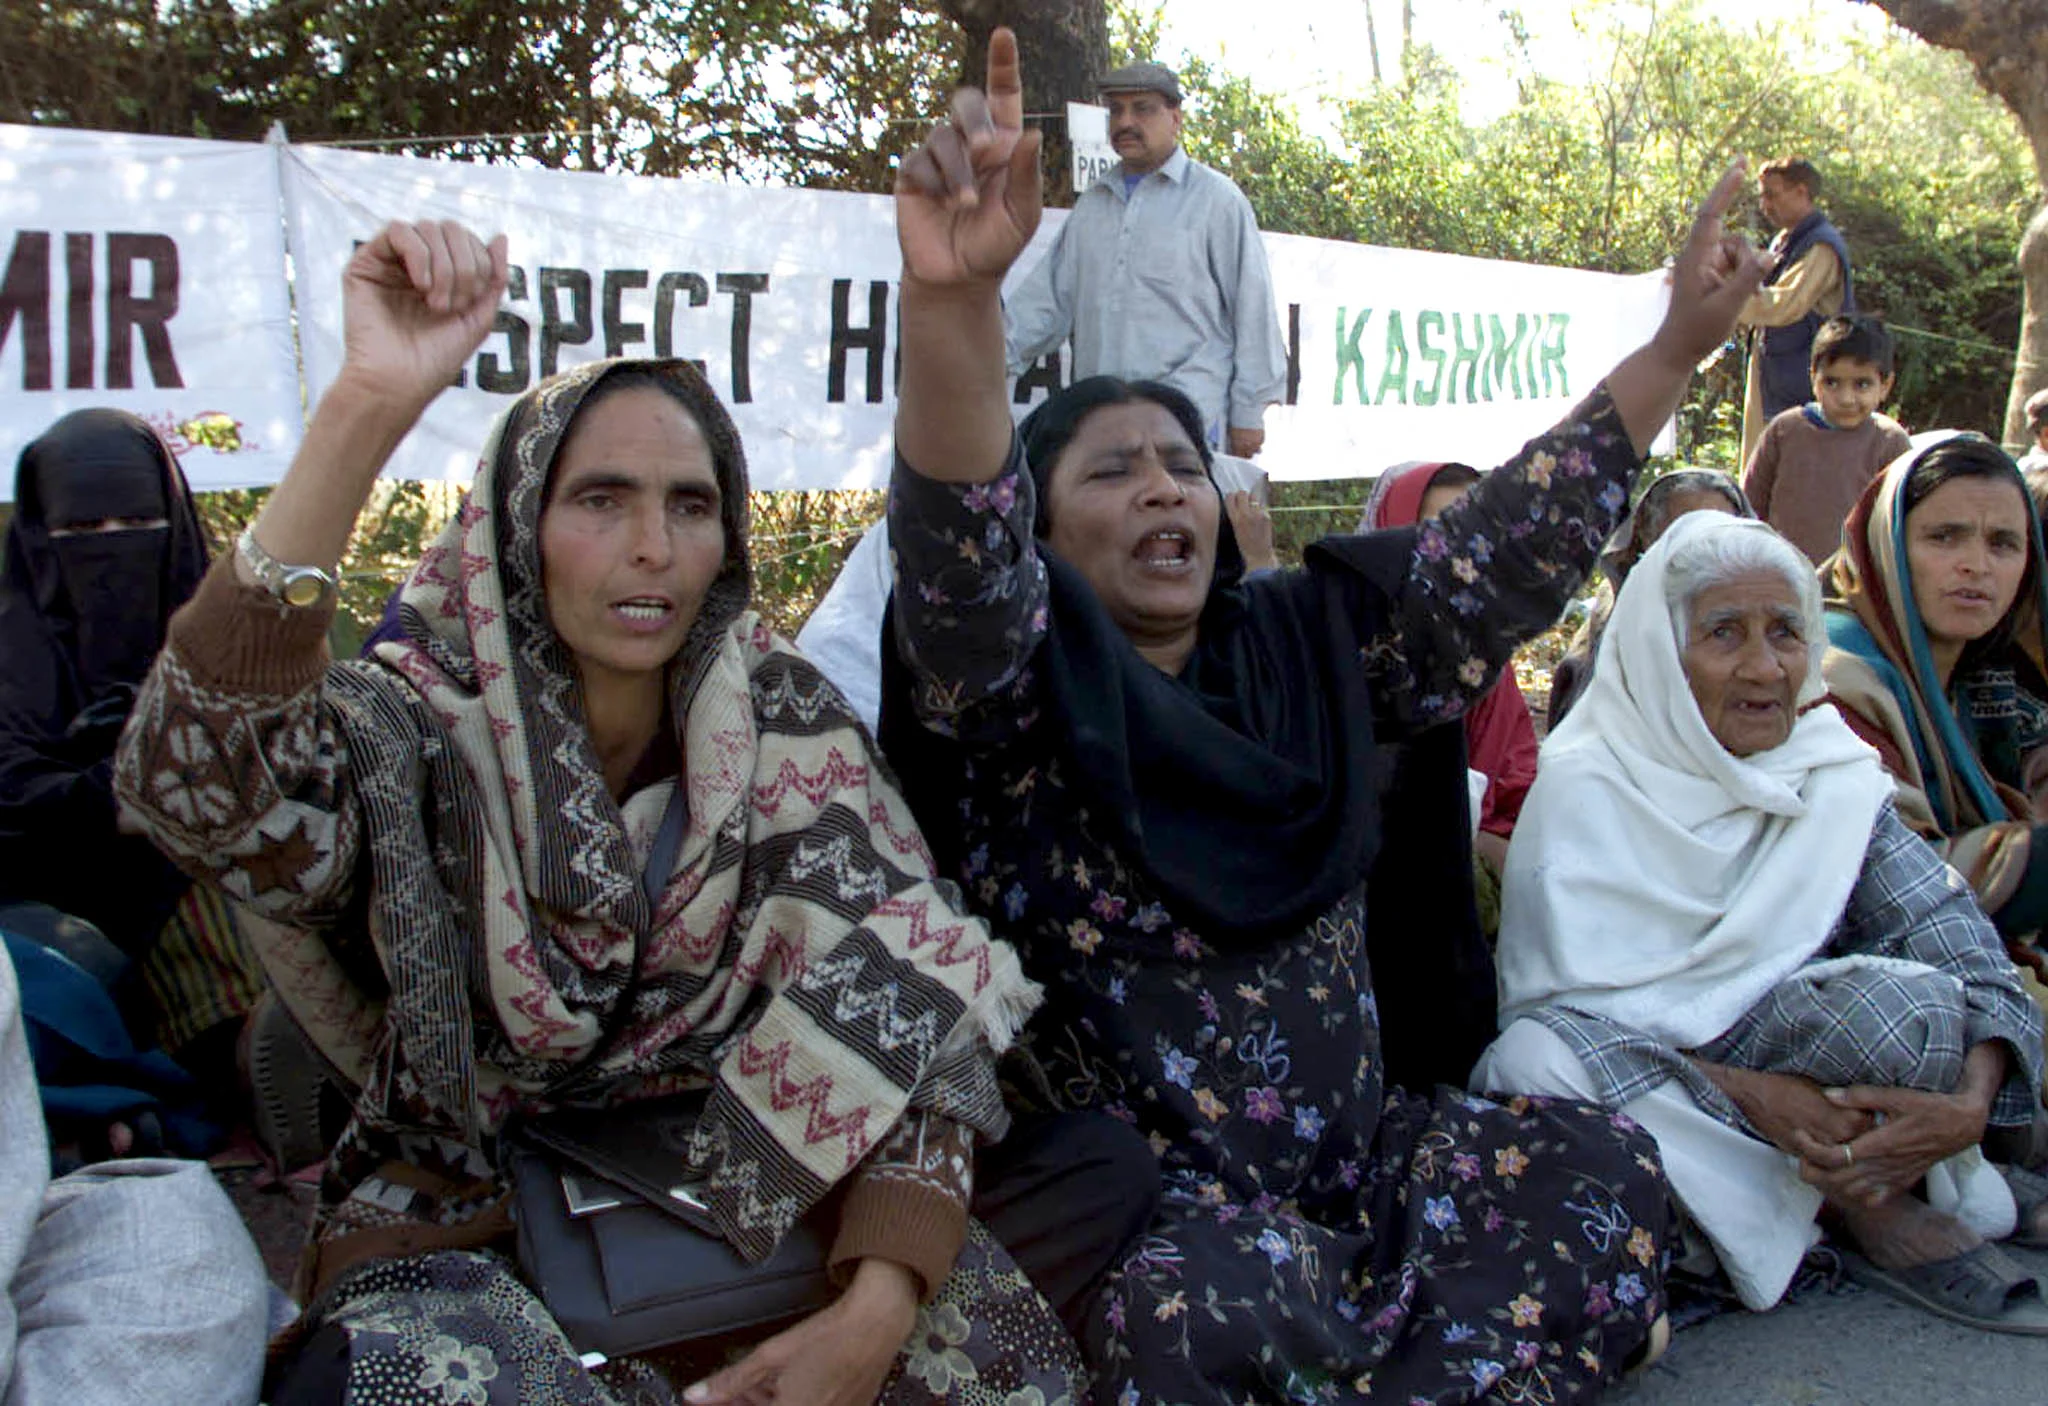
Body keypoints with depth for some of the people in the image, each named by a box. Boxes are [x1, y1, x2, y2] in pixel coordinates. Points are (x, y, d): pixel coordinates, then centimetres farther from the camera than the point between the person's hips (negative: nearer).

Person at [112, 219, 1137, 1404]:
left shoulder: (785, 721, -5)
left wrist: (878, 1310, -27)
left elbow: (902, 1009, -12)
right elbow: (192, 783, -34)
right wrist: (369, 407, -41)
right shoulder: (419, 732, -12)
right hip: (466, 1232, -2)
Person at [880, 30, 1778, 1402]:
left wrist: (1676, 347, 1)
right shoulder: (1016, 686, -9)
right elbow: (958, 554, -29)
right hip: (1138, 1179, -6)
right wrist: (953, 302, -47)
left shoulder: (1318, 647, 8)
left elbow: (1503, 552, 7)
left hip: (1361, 1140, 6)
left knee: (1609, 1167, -11)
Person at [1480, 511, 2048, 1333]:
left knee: (1903, 995, -29)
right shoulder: (1585, 791, -11)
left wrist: (1972, 1100, -31)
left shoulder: (1839, 779, 0)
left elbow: (1963, 948, -11)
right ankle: (1845, 1205, -17)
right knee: (1534, 1059, -35)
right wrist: (1748, 1092, -31)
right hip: (1633, 1077, -1)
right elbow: (1553, 1008, -20)